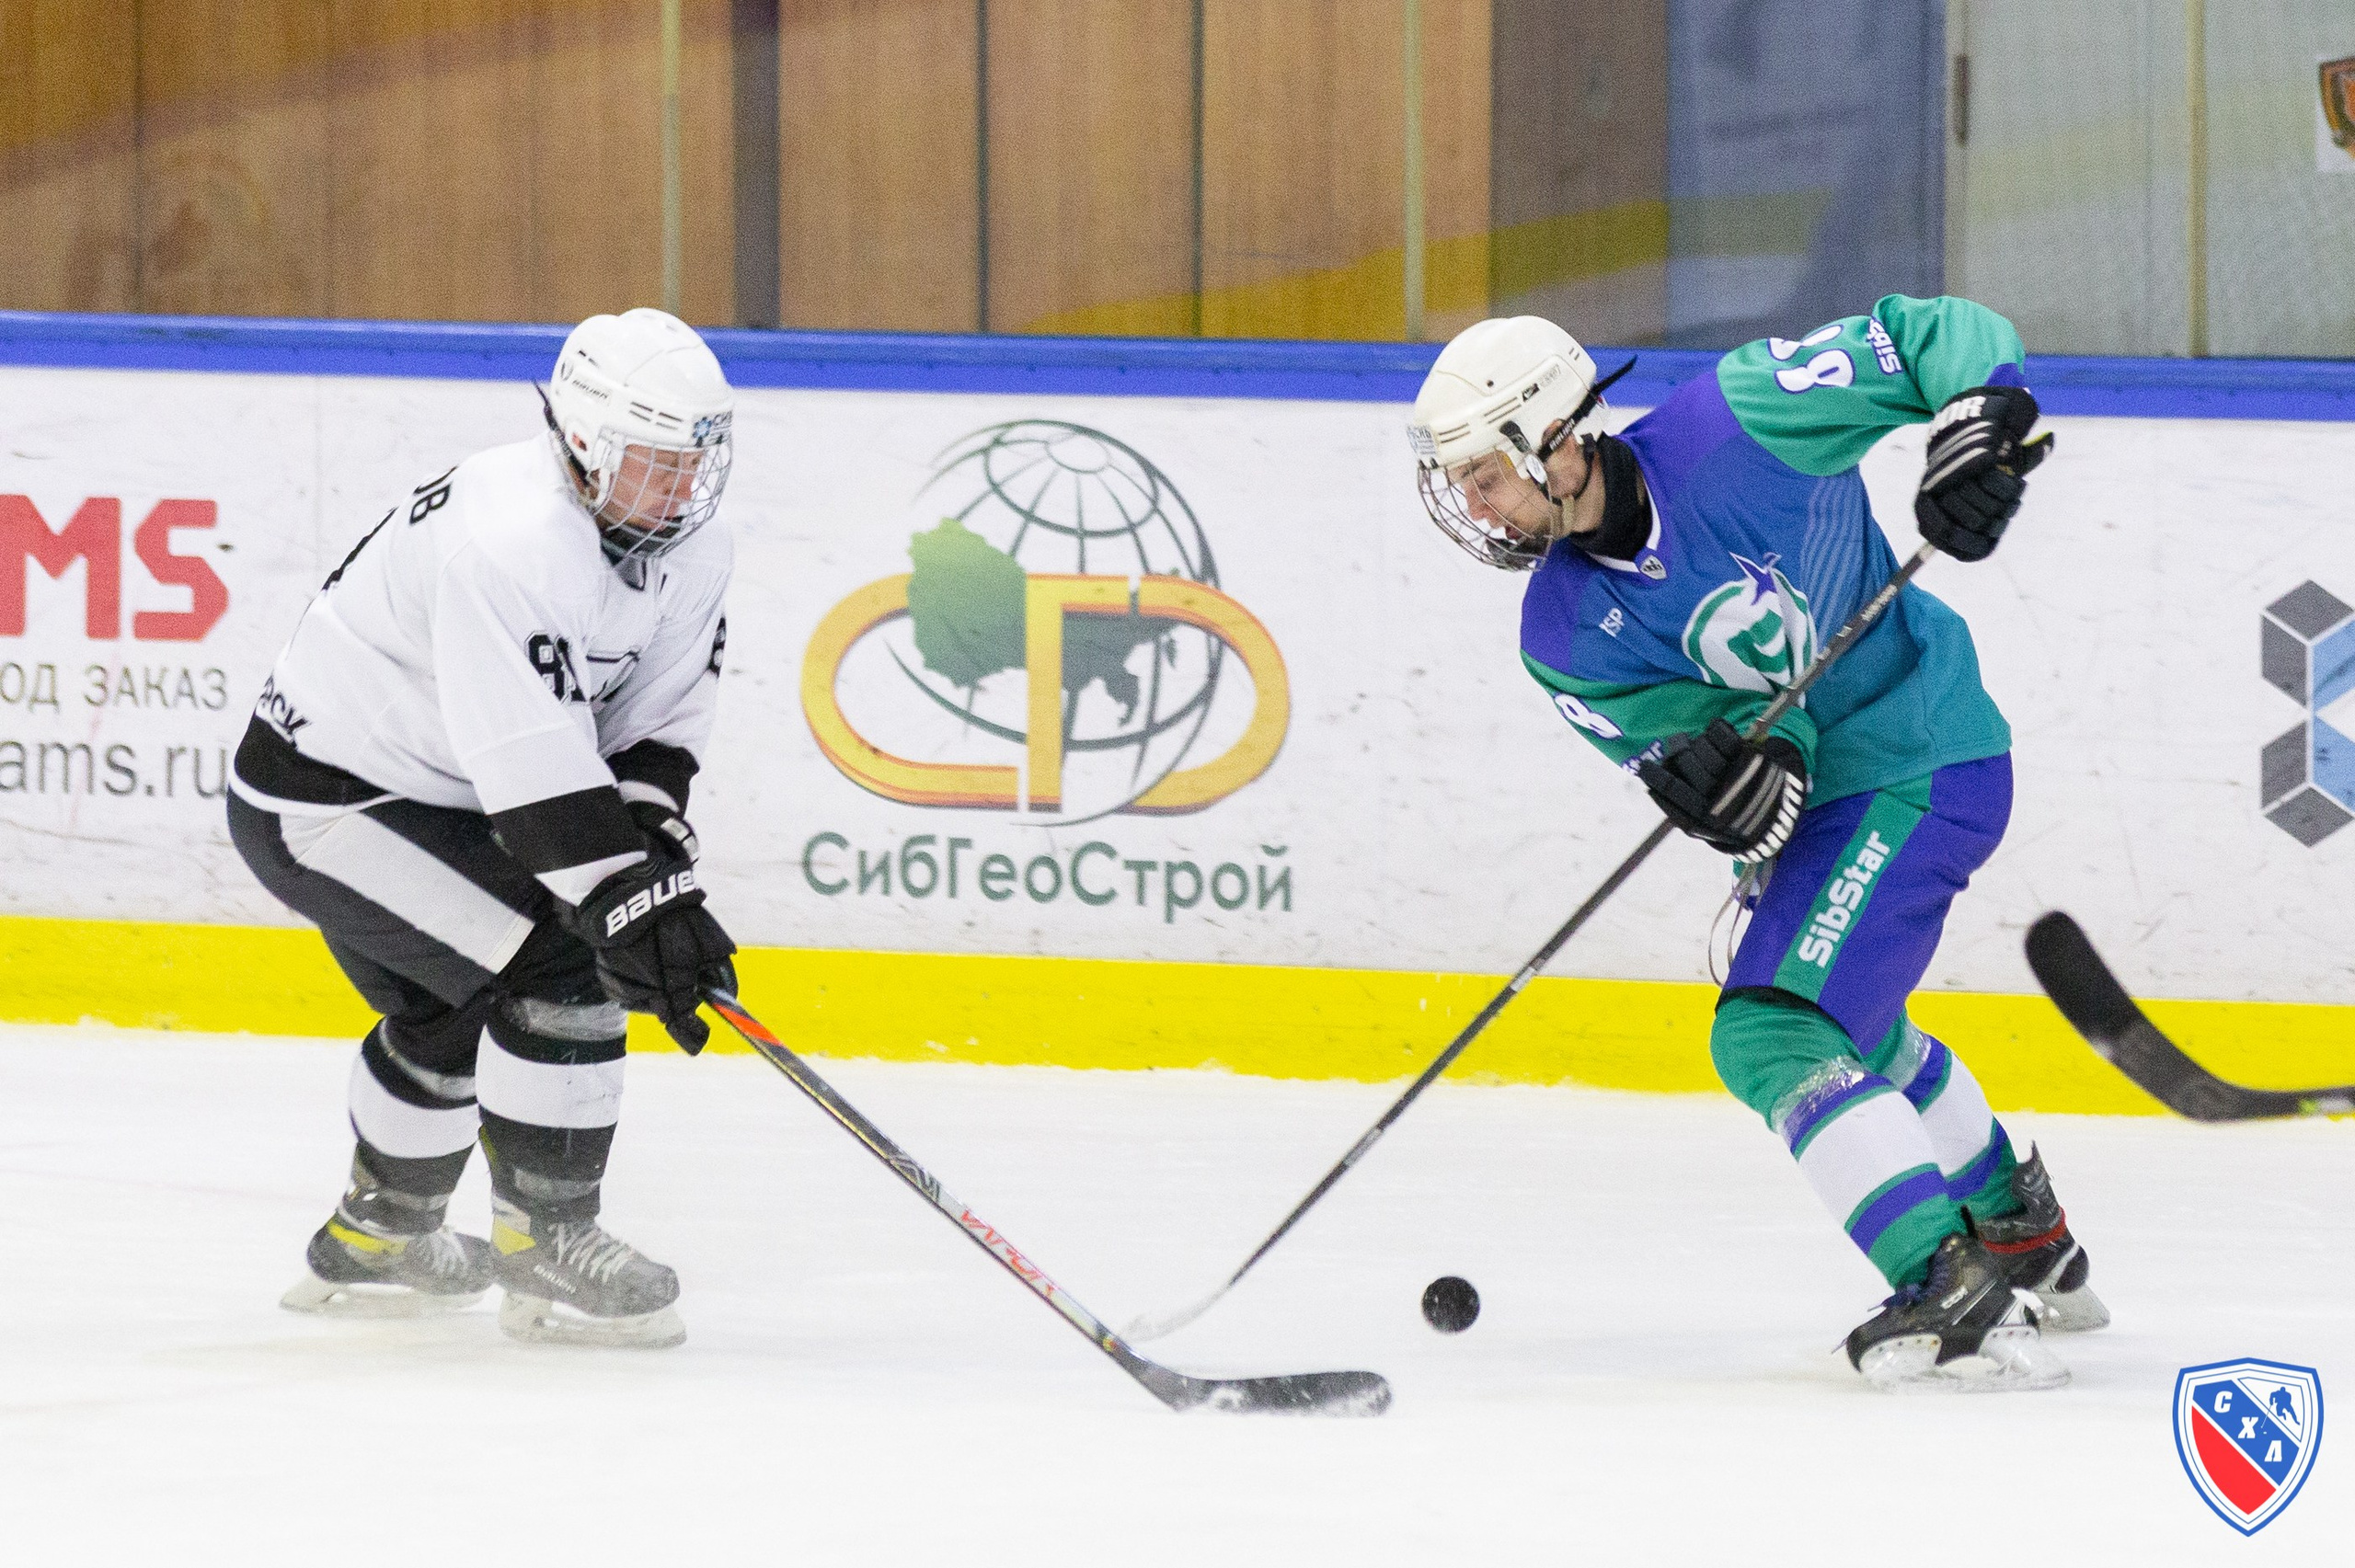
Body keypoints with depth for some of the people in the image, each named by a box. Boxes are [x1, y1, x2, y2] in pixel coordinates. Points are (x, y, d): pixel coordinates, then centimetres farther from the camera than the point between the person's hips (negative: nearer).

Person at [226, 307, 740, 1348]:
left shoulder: (688, 550, -2)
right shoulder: (514, 544, -32)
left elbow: (654, 720, 2)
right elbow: (533, 772, -36)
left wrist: (659, 860, -15)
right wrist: (628, 904, -38)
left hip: (423, 791, 11)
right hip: (321, 805, -11)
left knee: (449, 1011, 29)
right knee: (557, 965, -20)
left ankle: (375, 1242, 50)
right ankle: (545, 1246, -11)